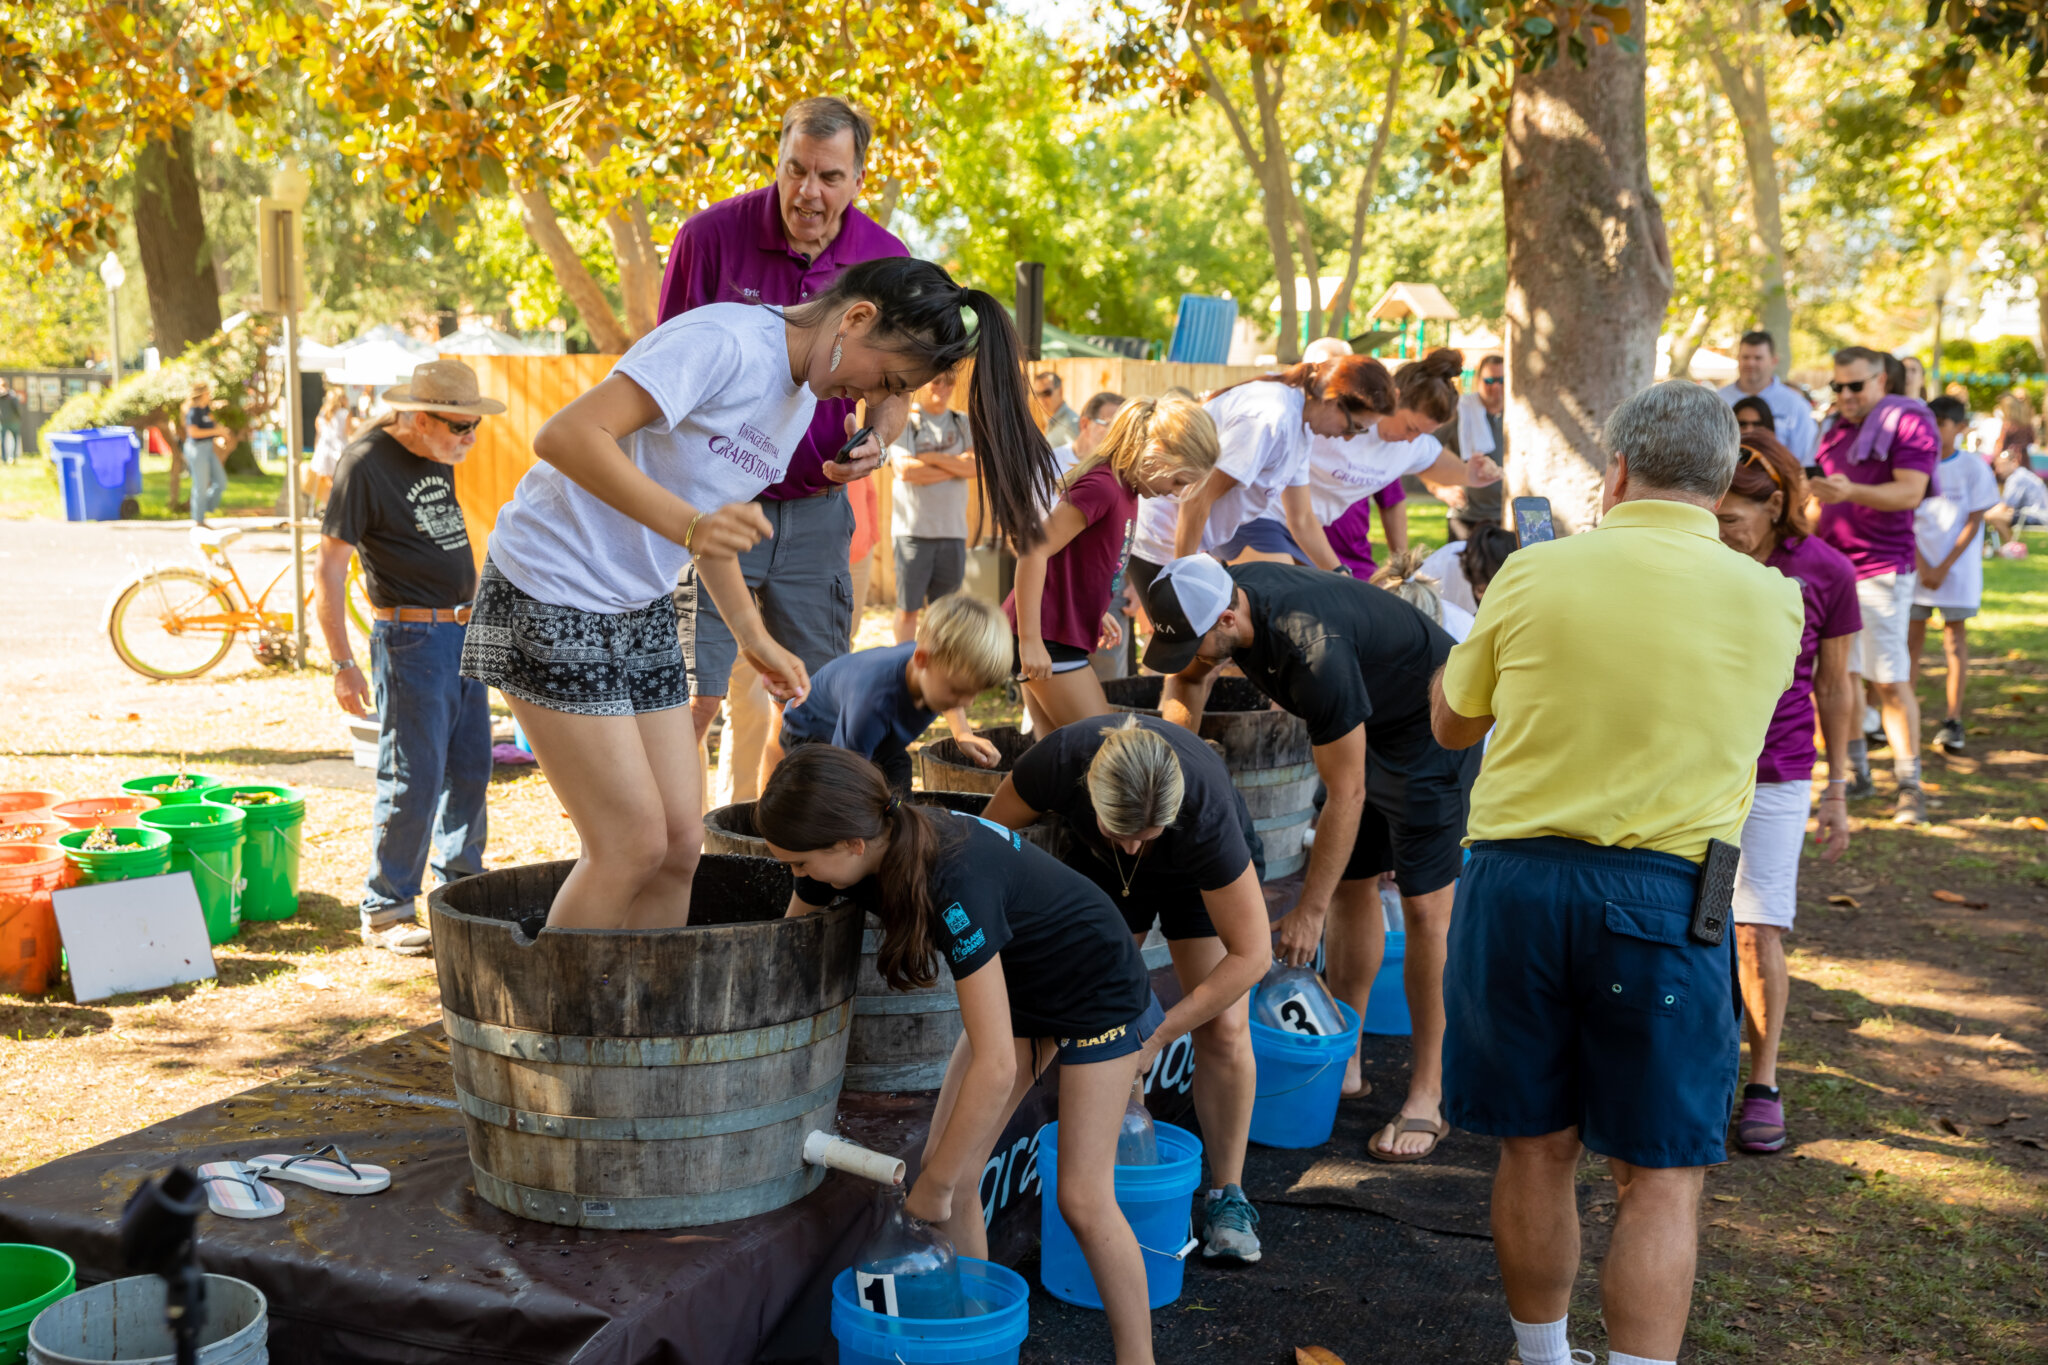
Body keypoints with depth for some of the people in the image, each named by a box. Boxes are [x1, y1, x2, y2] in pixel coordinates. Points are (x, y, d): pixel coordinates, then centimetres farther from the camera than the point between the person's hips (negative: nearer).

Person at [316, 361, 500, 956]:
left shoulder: (437, 458, 10)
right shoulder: (364, 463, -14)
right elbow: (329, 568, -14)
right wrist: (344, 665, -16)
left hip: (465, 631, 8)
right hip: (411, 638, -8)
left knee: (470, 769, 14)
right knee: (413, 780, -5)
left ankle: (459, 885, 30)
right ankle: (385, 912, 6)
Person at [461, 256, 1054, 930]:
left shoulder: (800, 400, 8)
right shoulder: (724, 342, -21)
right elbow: (565, 436, -29)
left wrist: (755, 636, 14)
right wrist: (688, 527, -38)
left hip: (639, 607, 9)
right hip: (552, 592, -9)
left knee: (680, 842, 5)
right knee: (634, 842, -10)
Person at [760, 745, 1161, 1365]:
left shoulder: (954, 881, -41)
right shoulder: (859, 849, -19)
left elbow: (995, 1066, -38)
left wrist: (936, 1185, -26)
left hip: (1096, 986, -7)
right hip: (1013, 983, 7)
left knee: (1082, 1197, -7)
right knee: (951, 1173, -1)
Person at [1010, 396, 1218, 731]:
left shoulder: (1125, 489, 11)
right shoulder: (1102, 487, -19)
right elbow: (1034, 552, -23)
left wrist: (1097, 611, 20)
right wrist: (1029, 640, -23)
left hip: (1065, 636, 10)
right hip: (1046, 638, -10)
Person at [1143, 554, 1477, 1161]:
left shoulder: (1311, 649, -39)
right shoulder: (1223, 594, -15)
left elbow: (1345, 795, -31)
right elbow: (1186, 681, 9)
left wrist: (1308, 912, -23)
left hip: (1430, 728, -9)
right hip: (1366, 723, 9)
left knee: (1425, 906, -10)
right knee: (1350, 884, 10)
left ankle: (1427, 1095, -3)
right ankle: (1343, 1061, 20)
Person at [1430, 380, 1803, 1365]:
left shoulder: (1536, 571, -3)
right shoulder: (1772, 600, -2)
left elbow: (1451, 723, 9)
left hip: (1517, 875, 2)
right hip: (1665, 889, -1)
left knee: (1536, 1151, 15)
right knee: (1660, 1177, 7)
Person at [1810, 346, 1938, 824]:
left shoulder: (1909, 422, -6)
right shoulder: (1836, 429, 17)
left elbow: (1910, 492, -18)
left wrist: (1850, 491, -33)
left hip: (1881, 567, -7)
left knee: (1890, 680, -6)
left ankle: (1909, 785, 1)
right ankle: (1855, 772, 19)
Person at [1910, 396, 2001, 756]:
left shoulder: (1973, 468, -3)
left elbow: (1973, 523, -5)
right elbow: (1907, 521, 1)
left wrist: (1943, 568, -11)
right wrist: (1922, 567, -10)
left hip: (1957, 569, -2)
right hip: (1916, 567, 2)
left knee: (1955, 639, 1)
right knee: (1912, 638, 3)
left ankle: (1953, 721, 3)